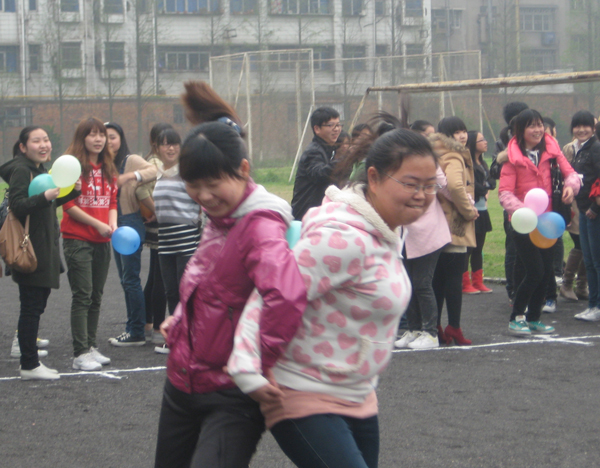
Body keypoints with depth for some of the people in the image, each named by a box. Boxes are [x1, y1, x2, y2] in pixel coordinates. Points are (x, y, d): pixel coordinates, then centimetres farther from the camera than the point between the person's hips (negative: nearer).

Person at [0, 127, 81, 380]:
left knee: (36, 304, 12)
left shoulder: (40, 169, 16)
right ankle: (29, 365, -2)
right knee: (31, 306, -6)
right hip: (30, 251, -9)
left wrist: (71, 192, 10)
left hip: (44, 249, 9)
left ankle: (28, 353, 19)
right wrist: (44, 196, -37)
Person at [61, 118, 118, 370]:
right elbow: (68, 204, -12)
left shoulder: (108, 169, 13)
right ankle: (81, 353, -6)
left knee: (96, 296, 10)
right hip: (77, 240, -6)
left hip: (102, 241, 6)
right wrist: (97, 224, -14)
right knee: (82, 296, -7)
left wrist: (113, 224, -3)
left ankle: (91, 347, 17)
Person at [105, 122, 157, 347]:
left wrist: (131, 176, -35)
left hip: (131, 223, -8)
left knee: (130, 279, -7)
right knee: (126, 280, 12)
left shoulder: (131, 161, -8)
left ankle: (136, 333, -2)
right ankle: (132, 329, 18)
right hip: (114, 224, 8)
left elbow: (154, 171, -24)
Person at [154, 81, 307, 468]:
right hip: (184, 383, 9)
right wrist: (180, 320, 11)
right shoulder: (220, 219, 8)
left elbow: (288, 295, -42)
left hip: (232, 398, -9)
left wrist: (261, 365, -32)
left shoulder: (261, 227, -22)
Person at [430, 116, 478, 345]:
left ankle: (435, 328, 14)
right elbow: (455, 185, -29)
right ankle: (453, 327, -5)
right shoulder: (454, 157, -12)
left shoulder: (436, 156, 16)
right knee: (454, 278, -5)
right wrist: (469, 210, -15)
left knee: (438, 279, 11)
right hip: (455, 227, -9)